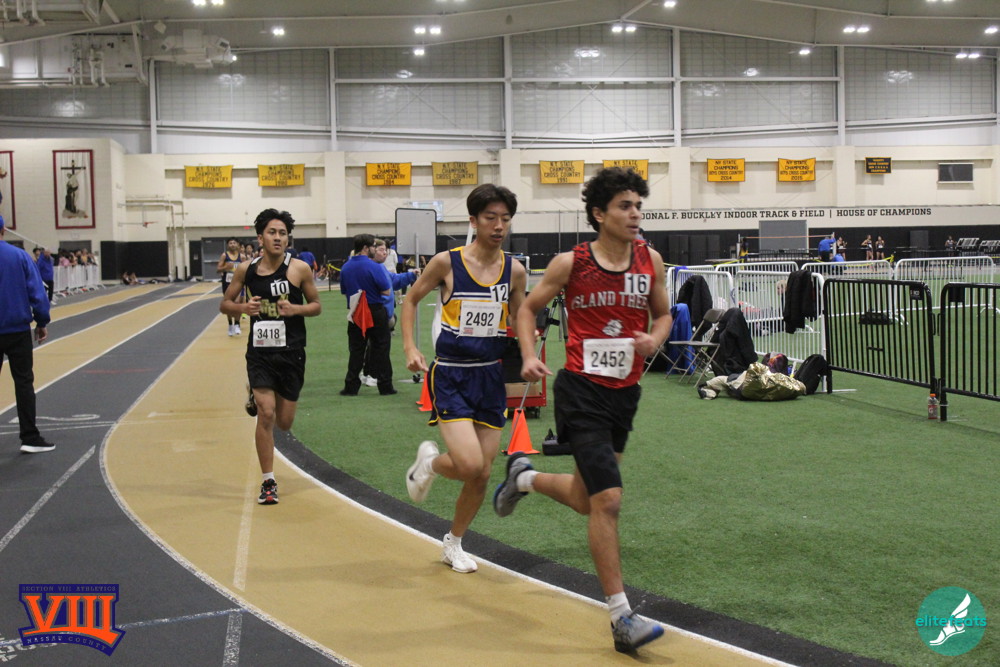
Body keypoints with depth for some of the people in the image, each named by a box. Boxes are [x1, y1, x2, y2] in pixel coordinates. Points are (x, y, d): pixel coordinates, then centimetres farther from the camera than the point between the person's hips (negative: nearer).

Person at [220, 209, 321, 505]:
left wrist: (297, 309, -17)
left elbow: (316, 305, 4)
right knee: (266, 415, -11)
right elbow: (225, 304, 9)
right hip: (259, 351, 0)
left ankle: (257, 400, 44)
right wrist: (243, 308, -13)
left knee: (284, 422, 8)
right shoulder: (246, 269, -1)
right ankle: (268, 482, 2)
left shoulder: (299, 269, -6)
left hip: (291, 353, 0)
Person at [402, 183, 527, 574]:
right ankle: (428, 460, 18)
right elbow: (411, 299, 6)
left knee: (482, 474, 6)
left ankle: (453, 543, 30)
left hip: (491, 376, 4)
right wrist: (410, 347, -4)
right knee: (469, 465, -18)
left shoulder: (514, 270, 1)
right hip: (450, 376, -4)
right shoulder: (447, 263, -9)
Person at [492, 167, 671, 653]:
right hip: (582, 392, -6)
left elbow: (663, 313, 16)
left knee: (587, 501, 18)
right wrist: (529, 357, -10)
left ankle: (524, 476, 49)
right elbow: (529, 308, 4)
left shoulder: (650, 260, 2)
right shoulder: (571, 263, -8)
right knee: (608, 500, -14)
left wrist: (655, 339, -6)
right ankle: (621, 617, -5)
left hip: (625, 393, 6)